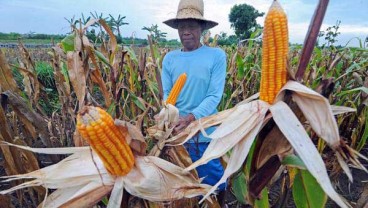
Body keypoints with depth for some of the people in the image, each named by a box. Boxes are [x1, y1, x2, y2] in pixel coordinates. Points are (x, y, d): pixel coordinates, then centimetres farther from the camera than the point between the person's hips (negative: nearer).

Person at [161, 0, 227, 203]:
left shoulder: (217, 55, -8)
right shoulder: (170, 58, 1)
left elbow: (215, 95, -14)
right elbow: (166, 94, 0)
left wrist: (191, 117, -28)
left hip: (205, 134, -2)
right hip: (176, 132, 3)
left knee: (211, 181, 18)